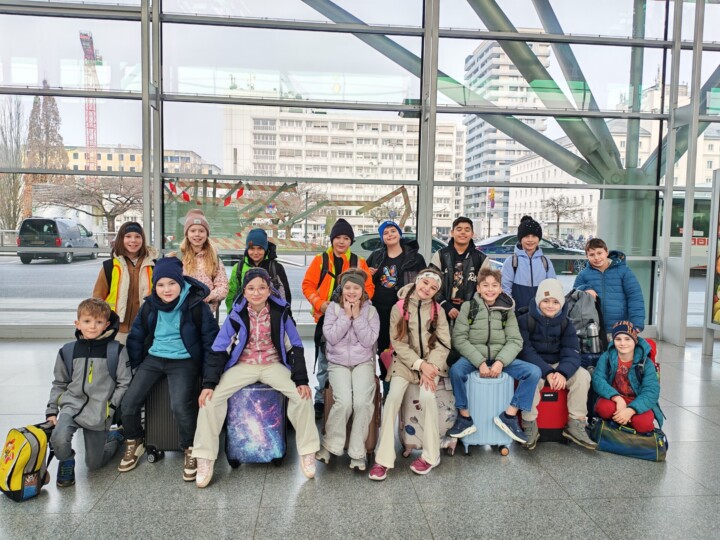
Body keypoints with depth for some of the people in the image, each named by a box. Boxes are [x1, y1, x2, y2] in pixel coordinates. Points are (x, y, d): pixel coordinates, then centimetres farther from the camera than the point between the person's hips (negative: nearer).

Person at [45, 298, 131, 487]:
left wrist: (110, 407, -12)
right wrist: (51, 411, 7)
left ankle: (115, 436, 39)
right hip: (72, 406, 2)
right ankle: (66, 461, 6)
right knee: (59, 438, -30)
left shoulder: (116, 351, -7)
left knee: (94, 464, 8)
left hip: (99, 412, -2)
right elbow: (59, 384, 14)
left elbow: (124, 384, -4)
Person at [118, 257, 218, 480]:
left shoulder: (196, 305, -9)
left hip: (183, 361, -4)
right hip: (153, 359, 5)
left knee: (180, 405, -27)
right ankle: (134, 442, 22)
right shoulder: (150, 306, 3)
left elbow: (210, 339, -3)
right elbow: (136, 336, 15)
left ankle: (190, 449, -1)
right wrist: (134, 365, 10)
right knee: (128, 404, -9)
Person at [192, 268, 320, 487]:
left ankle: (307, 453, -4)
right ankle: (205, 459, -8)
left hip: (274, 365, 0)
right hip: (243, 365, 1)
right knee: (211, 397, -21)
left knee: (302, 395, -22)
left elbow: (296, 346, -5)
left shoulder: (280, 312, -9)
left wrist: (301, 380, -12)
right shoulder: (237, 314, -9)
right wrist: (209, 383, -15)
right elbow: (219, 349, -7)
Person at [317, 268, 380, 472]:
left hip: (363, 363, 1)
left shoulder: (371, 310, 2)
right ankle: (330, 445, 0)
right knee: (344, 401, -24)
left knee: (362, 402, -23)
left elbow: (369, 341, -8)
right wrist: (346, 315, -13)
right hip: (338, 363, 0)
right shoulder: (333, 308, 1)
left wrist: (357, 316, -13)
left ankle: (357, 452, -6)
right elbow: (331, 337, -10)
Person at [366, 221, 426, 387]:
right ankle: (386, 385, 22)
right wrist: (367, 274, -1)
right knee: (383, 347, 10)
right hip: (379, 310, 4)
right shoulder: (375, 256, 12)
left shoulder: (414, 257, 2)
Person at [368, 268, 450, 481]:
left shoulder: (438, 310, 3)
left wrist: (430, 367, -17)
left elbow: (443, 343, -2)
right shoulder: (399, 308, -3)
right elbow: (398, 342, -7)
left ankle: (431, 455, -9)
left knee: (427, 396, -25)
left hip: (432, 362, 1)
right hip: (405, 361, 0)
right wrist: (419, 364, -16)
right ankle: (383, 459, -16)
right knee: (393, 397, -22)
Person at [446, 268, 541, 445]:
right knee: (456, 370, -33)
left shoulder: (507, 310, 4)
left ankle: (509, 416, -7)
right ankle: (465, 418, -13)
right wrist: (480, 362, -19)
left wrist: (500, 362, -20)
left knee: (534, 372, -17)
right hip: (473, 356, -2)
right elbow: (459, 339, -7)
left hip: (500, 357, 2)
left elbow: (515, 341, -1)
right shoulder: (468, 307, -1)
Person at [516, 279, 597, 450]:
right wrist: (547, 372, -32)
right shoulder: (525, 320, -11)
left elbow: (571, 353, -8)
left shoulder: (566, 323, 1)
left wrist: (562, 372, -30)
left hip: (558, 365, 4)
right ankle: (530, 426, -19)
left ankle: (575, 424, -8)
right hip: (533, 365, -4)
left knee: (582, 375, -20)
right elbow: (526, 352, -18)